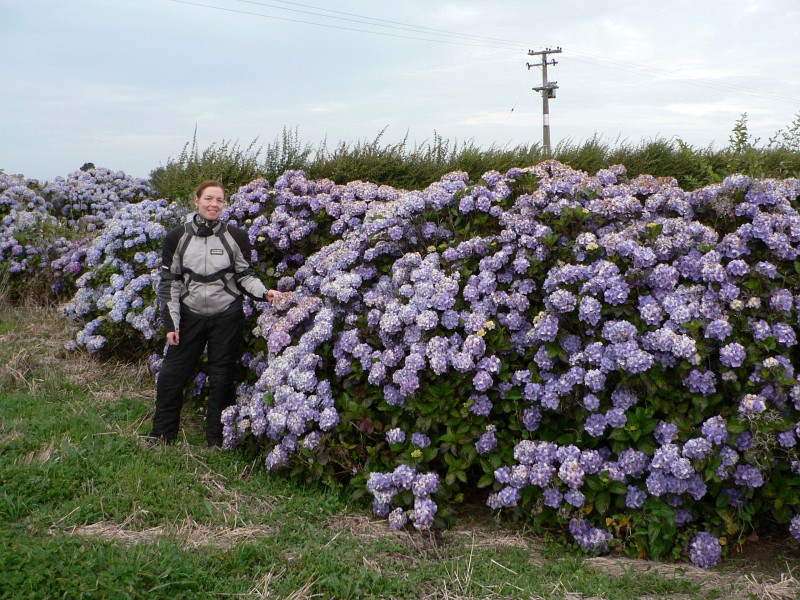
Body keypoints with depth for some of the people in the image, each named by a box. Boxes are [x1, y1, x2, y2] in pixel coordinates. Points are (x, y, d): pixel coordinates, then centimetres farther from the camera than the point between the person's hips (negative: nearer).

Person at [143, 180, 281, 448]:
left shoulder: (235, 236, -2)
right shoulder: (178, 237, -1)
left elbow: (245, 275, 7)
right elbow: (169, 281, 1)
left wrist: (264, 293, -13)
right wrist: (171, 322, -3)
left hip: (227, 317, -1)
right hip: (190, 315, 1)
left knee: (221, 377, 6)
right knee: (172, 374, 4)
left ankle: (217, 439, 20)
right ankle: (162, 433, 21)